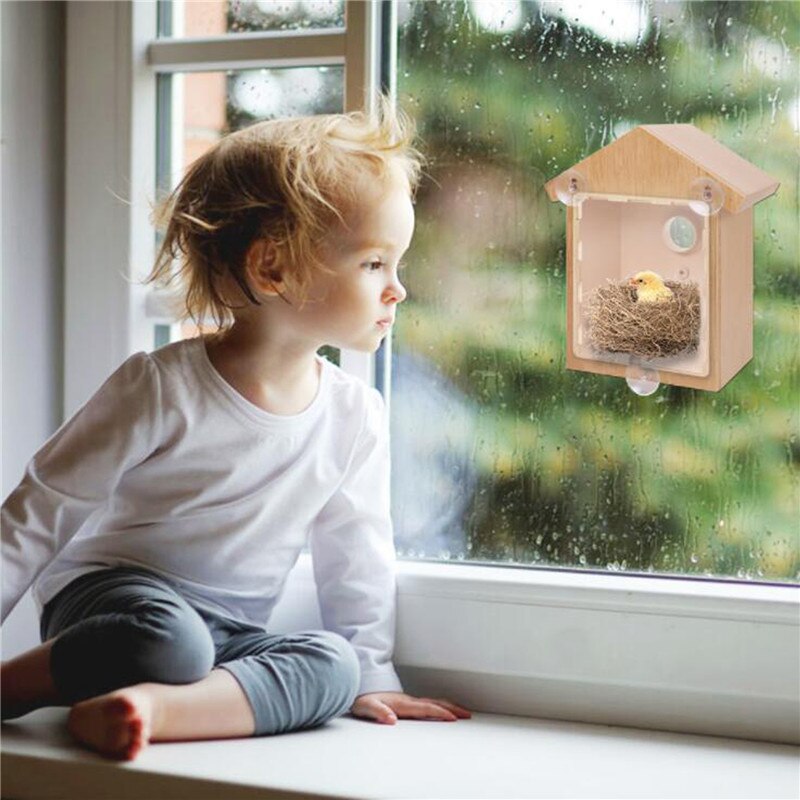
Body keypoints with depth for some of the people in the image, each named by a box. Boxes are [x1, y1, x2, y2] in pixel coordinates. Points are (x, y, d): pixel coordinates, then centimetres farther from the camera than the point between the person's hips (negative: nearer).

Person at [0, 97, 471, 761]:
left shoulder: (356, 415, 0)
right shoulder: (160, 388, -15)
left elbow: (354, 557, 13)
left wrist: (368, 673, 13)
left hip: (233, 633, 5)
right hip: (109, 598, -5)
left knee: (331, 665, -26)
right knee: (169, 641, -38)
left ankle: (157, 704, -38)